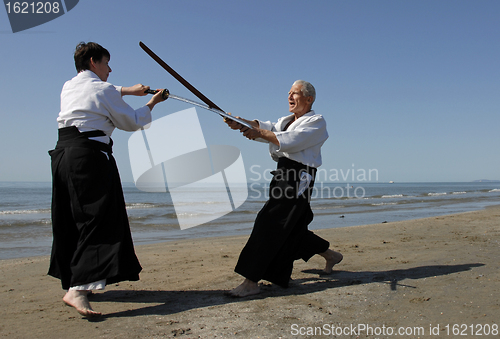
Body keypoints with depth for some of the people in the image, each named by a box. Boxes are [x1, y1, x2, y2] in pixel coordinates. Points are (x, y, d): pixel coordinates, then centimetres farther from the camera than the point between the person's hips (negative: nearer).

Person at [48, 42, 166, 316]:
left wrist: (126, 90, 39)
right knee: (98, 219, -13)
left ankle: (72, 278, 28)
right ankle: (77, 289, -25)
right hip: (90, 155, -8)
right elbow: (131, 122, 7)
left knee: (70, 220, 15)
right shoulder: (103, 90, -2)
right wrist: (150, 105, 23)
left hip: (62, 153, 8)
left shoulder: (69, 87, 20)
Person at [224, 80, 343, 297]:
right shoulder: (287, 121, 23)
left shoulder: (316, 122, -2)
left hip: (298, 180, -9)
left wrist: (259, 133, -18)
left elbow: (291, 141, -18)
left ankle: (251, 283, -15)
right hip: (284, 176, 9)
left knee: (269, 224, -16)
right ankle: (331, 256, 38)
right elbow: (267, 127, 4)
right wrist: (239, 122, -14)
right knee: (292, 228, 17)